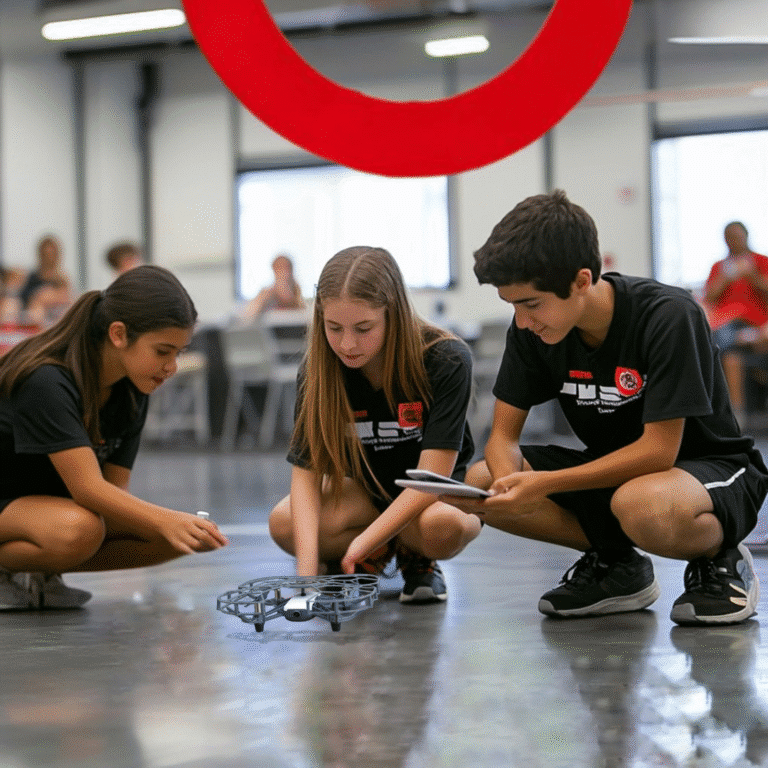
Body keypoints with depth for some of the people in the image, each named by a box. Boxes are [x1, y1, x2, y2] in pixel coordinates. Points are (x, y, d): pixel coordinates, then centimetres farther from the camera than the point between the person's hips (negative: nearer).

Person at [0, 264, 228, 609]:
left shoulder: (131, 393, -3)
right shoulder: (46, 382, -28)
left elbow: (114, 487, -7)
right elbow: (87, 488, -35)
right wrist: (167, 520, -45)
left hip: (55, 505, 8)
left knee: (178, 536, -11)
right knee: (78, 529, -40)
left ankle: (38, 573, -3)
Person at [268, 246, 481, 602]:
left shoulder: (446, 362, -24)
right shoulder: (318, 371, -16)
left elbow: (431, 478, -28)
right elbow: (306, 470, -19)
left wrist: (363, 542, -40)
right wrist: (307, 566, -36)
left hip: (439, 493, -3)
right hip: (366, 491, 3)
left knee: (441, 526, -39)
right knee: (284, 523, -28)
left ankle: (415, 557, -1)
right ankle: (382, 556, 2)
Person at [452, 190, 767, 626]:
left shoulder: (669, 317, -26)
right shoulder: (531, 329, -9)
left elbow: (658, 450, -28)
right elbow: (504, 435, -5)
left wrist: (545, 484, -34)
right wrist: (510, 483, -30)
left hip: (714, 469, -6)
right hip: (615, 469, 6)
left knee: (640, 503, -42)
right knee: (479, 483, -15)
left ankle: (721, 560, -7)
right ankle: (616, 563, 3)